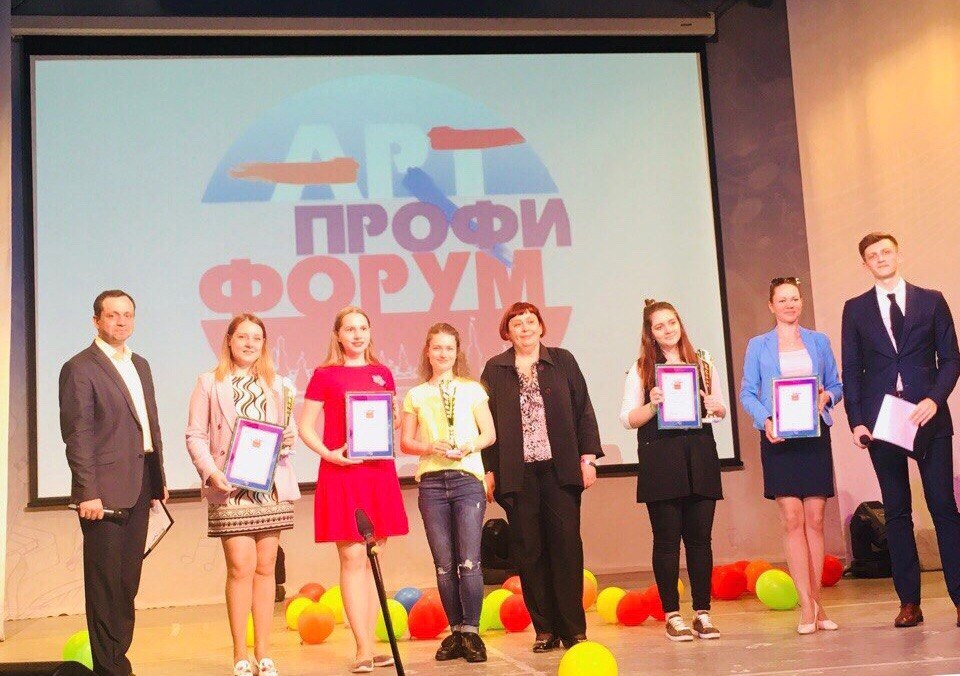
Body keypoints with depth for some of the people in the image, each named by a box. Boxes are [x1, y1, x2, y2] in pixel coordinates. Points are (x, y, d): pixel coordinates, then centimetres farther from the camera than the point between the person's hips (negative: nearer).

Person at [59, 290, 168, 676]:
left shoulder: (140, 365, 17)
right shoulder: (80, 368, -7)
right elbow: (77, 435, -11)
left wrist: (158, 480, 14)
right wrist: (87, 492, -16)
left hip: (140, 486, 7)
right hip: (105, 490, -7)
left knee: (127, 581, 12)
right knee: (105, 582, -1)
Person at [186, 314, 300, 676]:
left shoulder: (279, 386, 15)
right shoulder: (209, 384, 5)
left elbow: (288, 431, 16)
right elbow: (195, 435, 0)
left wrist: (289, 439, -7)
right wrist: (211, 473, -14)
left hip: (271, 487, 4)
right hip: (229, 489, -3)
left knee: (266, 568, 6)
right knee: (241, 568, -8)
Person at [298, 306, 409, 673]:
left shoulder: (382, 374, 13)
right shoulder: (324, 375, 2)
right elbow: (305, 426, 1)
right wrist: (327, 453, -14)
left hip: (379, 471, 4)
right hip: (341, 472, -4)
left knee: (373, 559, 7)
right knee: (352, 557, -6)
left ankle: (370, 646, 14)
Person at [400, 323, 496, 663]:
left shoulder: (472, 389, 8)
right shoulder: (415, 395, 11)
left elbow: (489, 433, 7)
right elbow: (405, 442, 9)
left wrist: (469, 445, -12)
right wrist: (430, 447, -10)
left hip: (467, 478, -2)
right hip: (431, 482, 2)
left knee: (469, 561, -8)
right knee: (444, 564, 4)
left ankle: (471, 632, -1)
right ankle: (455, 632, 13)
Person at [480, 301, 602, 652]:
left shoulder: (562, 360, 9)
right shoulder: (495, 370, 8)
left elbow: (583, 410, 8)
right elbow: (486, 422, 6)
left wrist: (588, 457, 1)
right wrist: (488, 470, 0)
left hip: (560, 469, 0)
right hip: (516, 474, 0)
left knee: (566, 545, -1)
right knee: (529, 550, 2)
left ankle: (573, 627, 6)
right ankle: (545, 629, 10)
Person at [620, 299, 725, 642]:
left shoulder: (702, 365, 13)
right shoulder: (641, 369, 5)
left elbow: (721, 411, 18)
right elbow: (627, 419, 1)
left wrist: (717, 407, -4)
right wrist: (652, 405, -16)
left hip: (699, 456, 2)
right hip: (660, 458, -2)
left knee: (700, 537, 3)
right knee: (667, 539, 0)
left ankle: (702, 613, 11)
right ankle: (672, 615, 7)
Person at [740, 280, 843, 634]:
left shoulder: (819, 341, 14)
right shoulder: (758, 345, 9)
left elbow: (837, 385, 14)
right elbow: (747, 393, 4)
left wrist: (827, 397, -8)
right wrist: (765, 420, -13)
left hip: (815, 435, 2)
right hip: (778, 437, -2)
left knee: (815, 520, 1)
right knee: (792, 520, -8)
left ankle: (815, 601, 8)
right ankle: (807, 605, -7)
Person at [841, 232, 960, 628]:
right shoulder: (855, 309, 9)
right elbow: (851, 370, 7)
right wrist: (856, 420, -3)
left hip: (928, 416, -1)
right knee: (896, 512, 4)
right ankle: (909, 602, 8)